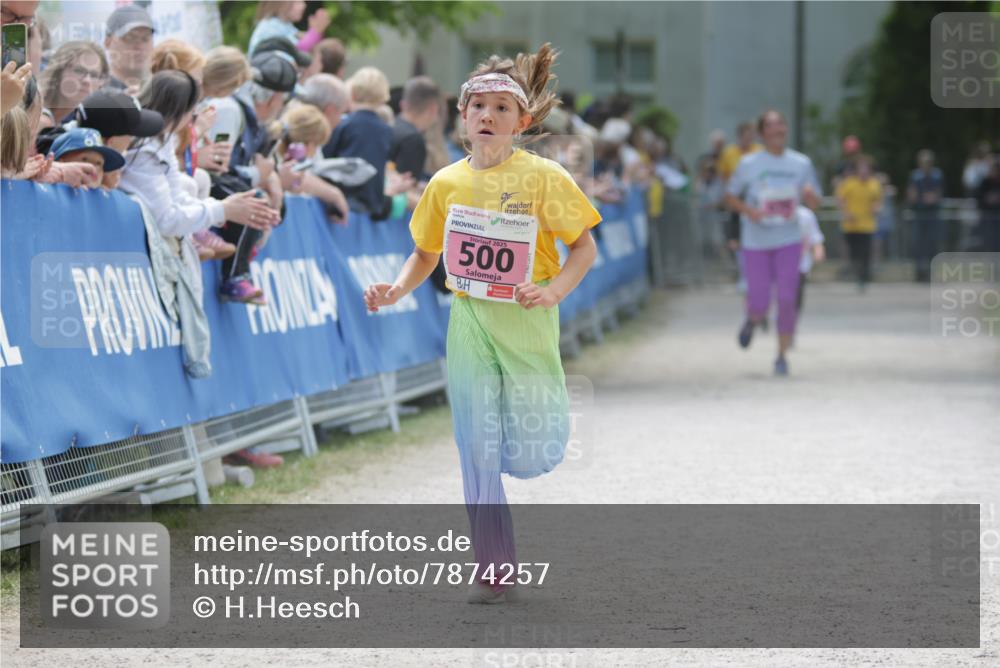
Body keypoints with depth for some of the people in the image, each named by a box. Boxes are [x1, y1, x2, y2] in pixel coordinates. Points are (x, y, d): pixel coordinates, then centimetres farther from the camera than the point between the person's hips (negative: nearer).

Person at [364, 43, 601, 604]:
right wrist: (398, 290, -3)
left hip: (527, 323, -3)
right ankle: (494, 572, 10)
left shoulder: (543, 177, -8)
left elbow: (585, 247, -3)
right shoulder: (446, 184, 2)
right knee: (478, 456, 0)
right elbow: (426, 254, 15)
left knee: (532, 457, -4)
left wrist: (555, 289, -20)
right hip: (469, 322, 3)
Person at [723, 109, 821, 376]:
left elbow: (814, 204, 7)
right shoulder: (749, 164, -2)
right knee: (760, 304, -1)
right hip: (755, 243, -1)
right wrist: (747, 210, -15)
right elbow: (730, 197, 4)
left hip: (788, 241, 1)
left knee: (787, 300, -7)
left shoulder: (801, 164, 2)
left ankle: (782, 356, 6)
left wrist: (810, 194, -17)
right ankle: (752, 321, 36)